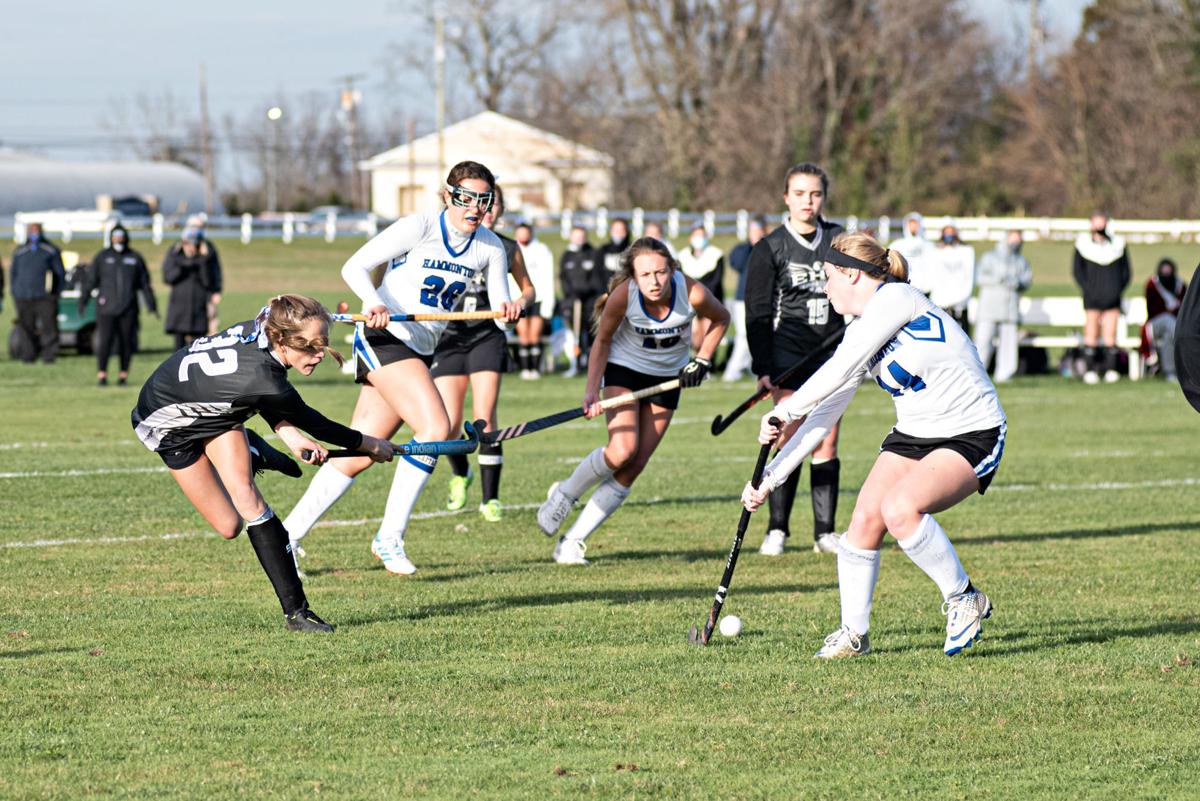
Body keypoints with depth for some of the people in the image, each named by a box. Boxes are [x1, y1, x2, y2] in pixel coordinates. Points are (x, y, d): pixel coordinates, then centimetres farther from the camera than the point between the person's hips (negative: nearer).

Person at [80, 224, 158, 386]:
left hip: (128, 309, 2)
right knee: (105, 341, -11)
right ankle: (102, 374, -9)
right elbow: (89, 280, 4)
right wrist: (83, 301, -4)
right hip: (106, 309, -2)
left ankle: (123, 375, 9)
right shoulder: (102, 257, 7)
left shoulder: (135, 258, 11)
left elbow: (144, 284, 14)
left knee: (126, 342, 1)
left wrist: (151, 305, 10)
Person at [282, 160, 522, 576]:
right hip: (384, 338, -7)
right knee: (436, 428, -23)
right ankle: (390, 536, -14)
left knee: (359, 454, 4)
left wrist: (508, 310, -22)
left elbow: (500, 316, 1)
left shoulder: (490, 248, 3)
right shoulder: (419, 228, -14)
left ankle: (288, 533, 14)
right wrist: (375, 304, -32)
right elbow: (354, 267, -14)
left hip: (420, 353, 7)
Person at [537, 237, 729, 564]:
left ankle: (573, 541, 3)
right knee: (622, 451, -23)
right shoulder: (623, 295, -28)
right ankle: (564, 495, 6)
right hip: (624, 368, -2)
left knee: (635, 467, -4)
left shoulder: (693, 294, -25)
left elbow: (720, 319, -2)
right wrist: (592, 389, -21)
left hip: (667, 377, 2)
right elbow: (602, 340, -11)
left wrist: (702, 361, -7)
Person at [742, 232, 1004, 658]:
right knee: (864, 518, -9)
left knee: (899, 509, -29)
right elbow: (824, 415, 13)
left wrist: (784, 411, -8)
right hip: (913, 433, 8)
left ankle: (965, 601, -9)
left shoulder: (895, 297, -15)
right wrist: (772, 476, 10)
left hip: (972, 435, -8)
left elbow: (838, 370, -19)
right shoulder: (859, 334, 10)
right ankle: (854, 633, 5)